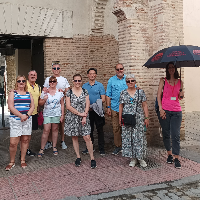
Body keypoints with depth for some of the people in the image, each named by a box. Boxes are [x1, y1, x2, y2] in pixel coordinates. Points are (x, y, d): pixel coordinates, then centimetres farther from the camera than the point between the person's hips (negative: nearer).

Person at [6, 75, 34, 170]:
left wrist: (27, 115, -9)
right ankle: (12, 162, 9)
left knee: (25, 140, 7)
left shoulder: (28, 94, 13)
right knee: (13, 143, -7)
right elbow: (11, 107, -7)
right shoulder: (13, 93, 2)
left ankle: (23, 160, 20)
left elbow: (32, 106, 8)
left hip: (27, 120, 4)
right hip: (15, 120, -3)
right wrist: (21, 115, -17)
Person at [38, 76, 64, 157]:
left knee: (55, 130, 8)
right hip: (47, 114, -1)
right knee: (46, 131, -5)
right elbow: (40, 103, 7)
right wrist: (44, 99, -14)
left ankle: (54, 147, 21)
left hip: (57, 114, 1)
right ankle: (42, 149, 3)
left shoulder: (60, 92, 3)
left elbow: (62, 104, 6)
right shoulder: (44, 92, 1)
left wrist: (62, 115, 2)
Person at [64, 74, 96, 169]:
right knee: (74, 137, 7)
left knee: (87, 137, -5)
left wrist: (84, 116, -10)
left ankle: (92, 158, 3)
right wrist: (79, 113, -11)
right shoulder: (69, 92, 1)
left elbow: (87, 105, 1)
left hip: (83, 117, 0)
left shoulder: (85, 92, 5)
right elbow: (68, 106, -5)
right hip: (72, 117, 0)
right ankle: (78, 157, 20)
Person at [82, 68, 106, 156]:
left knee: (100, 129, 1)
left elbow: (103, 99, -3)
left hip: (98, 110, -2)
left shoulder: (100, 85, 0)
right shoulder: (84, 86, 8)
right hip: (88, 111, 3)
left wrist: (96, 104, -19)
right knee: (89, 129, 11)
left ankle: (101, 148, 10)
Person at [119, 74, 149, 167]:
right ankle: (133, 158, 14)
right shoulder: (123, 93, 7)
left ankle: (140, 158, 12)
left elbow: (144, 105, 3)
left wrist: (146, 118, -1)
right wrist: (120, 118, 5)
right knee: (128, 138, 2)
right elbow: (121, 106, 9)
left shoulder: (141, 92, 3)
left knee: (139, 138, -1)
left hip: (138, 119, -1)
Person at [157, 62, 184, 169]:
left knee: (175, 135, -4)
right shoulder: (163, 80, 5)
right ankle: (169, 154, 23)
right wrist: (161, 109, -7)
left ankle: (176, 158, 3)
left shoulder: (180, 82, 11)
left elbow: (180, 97, 18)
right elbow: (159, 95, 2)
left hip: (176, 111, 1)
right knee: (166, 134, 6)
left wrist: (181, 95, -6)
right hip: (165, 110, -1)